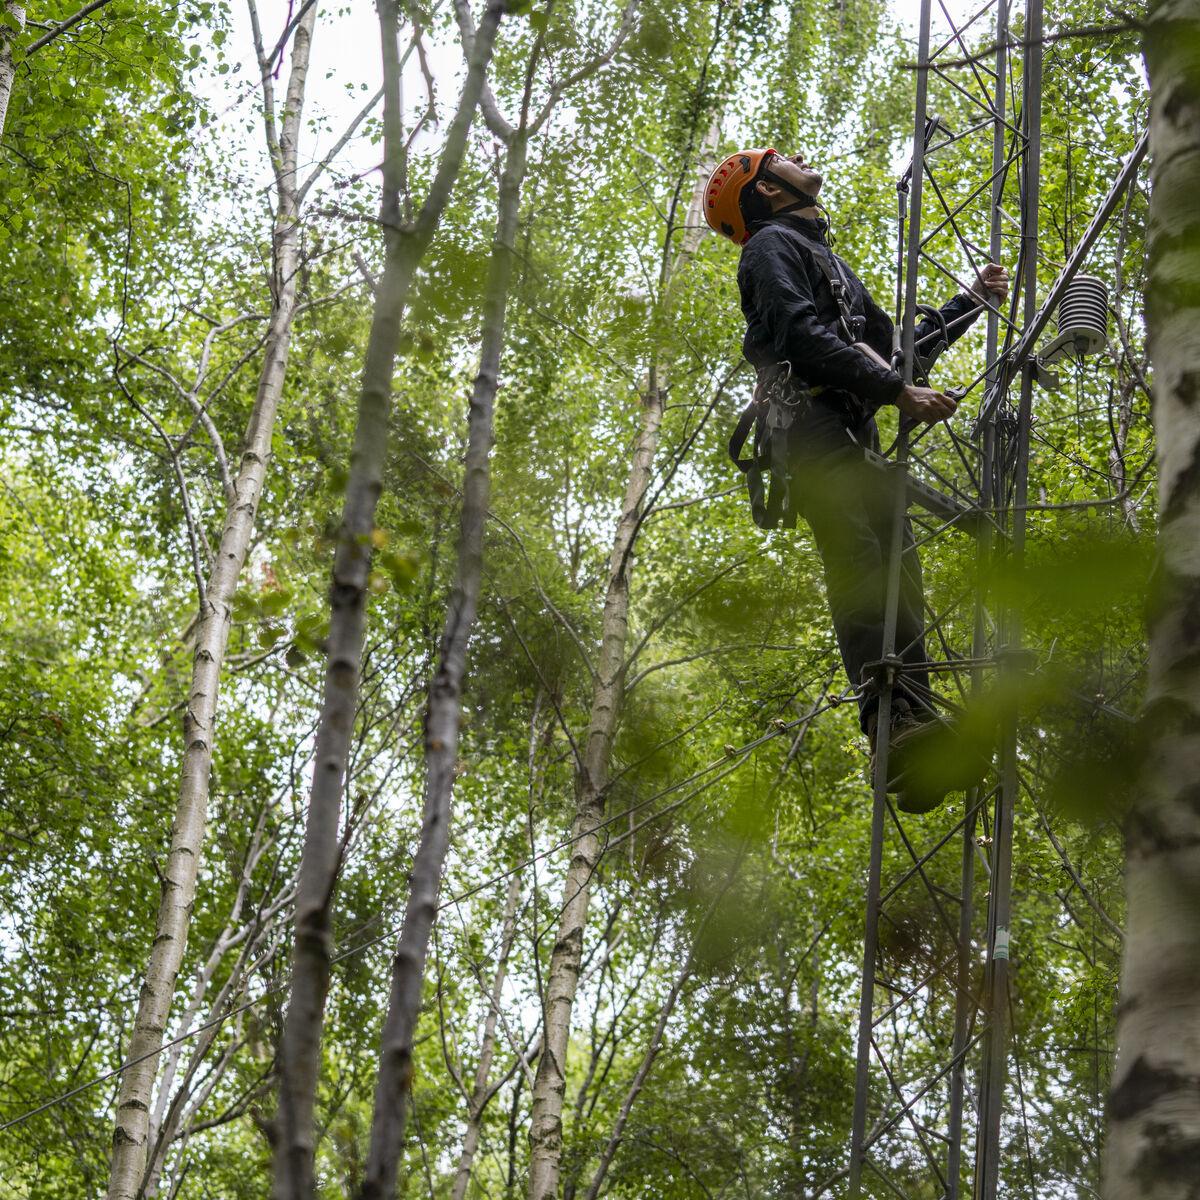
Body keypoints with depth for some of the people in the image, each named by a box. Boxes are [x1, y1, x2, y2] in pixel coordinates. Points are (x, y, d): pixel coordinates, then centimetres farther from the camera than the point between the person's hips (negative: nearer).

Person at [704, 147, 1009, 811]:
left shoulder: (827, 262, 39)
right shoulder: (772, 246, 10)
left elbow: (897, 350, 39)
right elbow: (802, 335, -8)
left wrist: (971, 302, 40)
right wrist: (898, 391, -12)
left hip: (852, 438, 9)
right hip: (811, 426, -9)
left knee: (896, 565, -10)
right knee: (858, 559, -27)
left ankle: (911, 728, -25)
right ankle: (895, 725, -45)